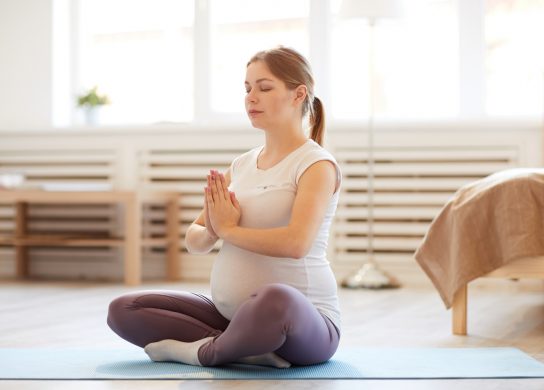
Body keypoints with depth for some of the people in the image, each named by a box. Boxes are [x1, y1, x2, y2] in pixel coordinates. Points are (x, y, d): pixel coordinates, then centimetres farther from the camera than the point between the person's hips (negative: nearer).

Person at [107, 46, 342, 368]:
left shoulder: (317, 164, -7)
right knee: (123, 310, -3)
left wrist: (229, 229, -11)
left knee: (275, 301, -44)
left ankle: (206, 351, -14)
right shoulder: (241, 165, 13)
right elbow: (195, 242, 13)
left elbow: (296, 242, -25)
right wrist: (210, 231, -11)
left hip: (303, 320, -7)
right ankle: (245, 347, -14)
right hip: (230, 315, 7)